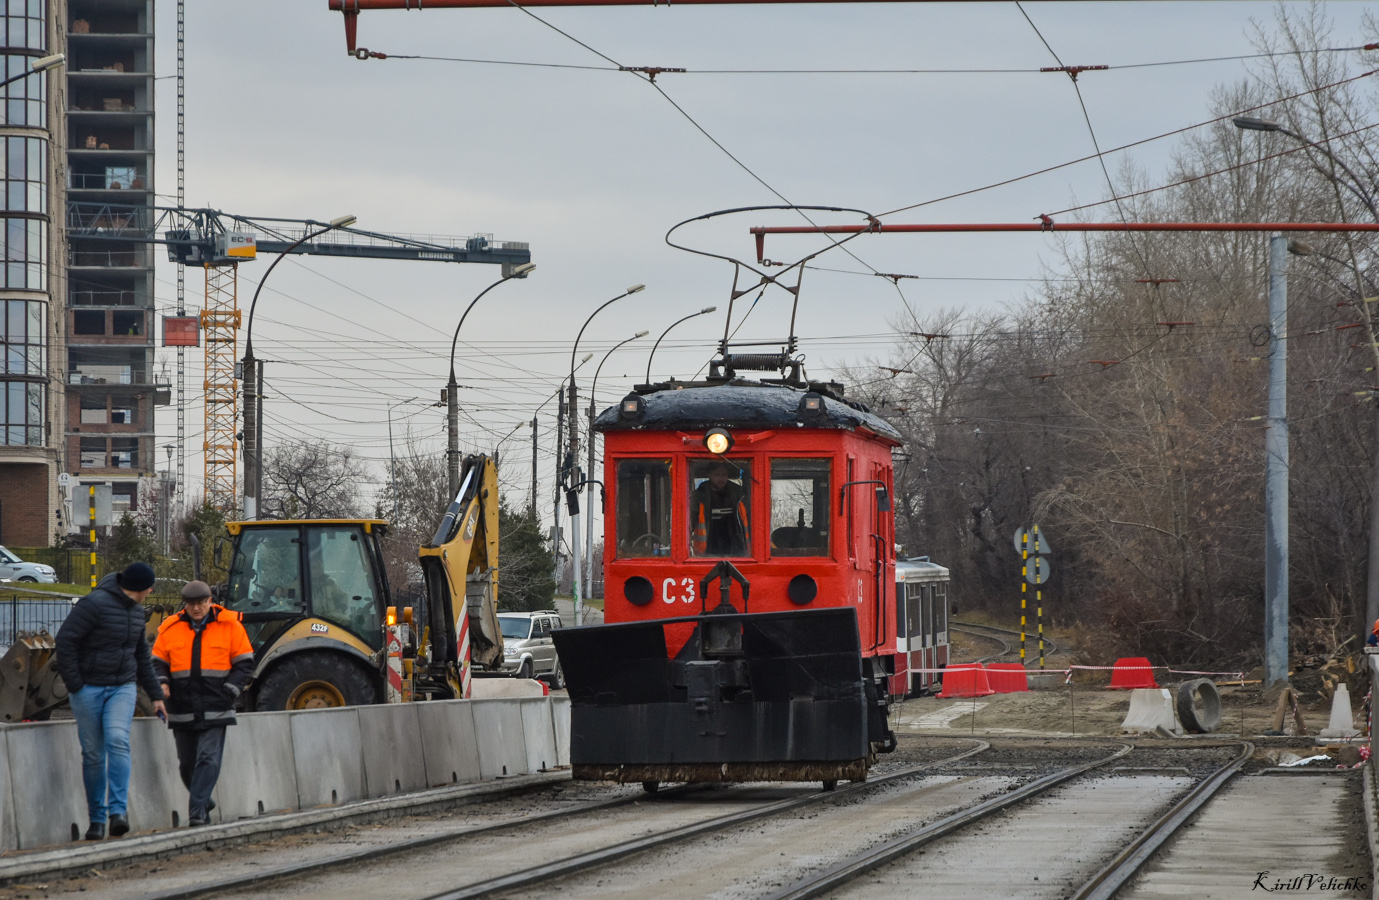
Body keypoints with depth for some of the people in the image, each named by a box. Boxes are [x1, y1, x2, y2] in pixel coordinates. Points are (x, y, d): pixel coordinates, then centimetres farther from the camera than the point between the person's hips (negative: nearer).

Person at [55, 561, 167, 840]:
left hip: (122, 689, 4)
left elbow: (142, 655, 22)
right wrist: (73, 684, -16)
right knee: (93, 754, 0)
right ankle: (97, 819, 10)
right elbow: (65, 640, -16)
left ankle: (119, 811, -24)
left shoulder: (135, 610, 11)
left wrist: (155, 694, 21)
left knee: (118, 741, -19)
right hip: (88, 689, -4)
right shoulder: (94, 604, -13)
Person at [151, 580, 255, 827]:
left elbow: (244, 664, 5)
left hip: (215, 711, -3)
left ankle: (197, 813, -15)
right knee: (187, 764, 9)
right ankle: (204, 803, 31)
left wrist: (229, 691, -7)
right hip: (182, 711, 3)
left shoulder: (230, 626, 2)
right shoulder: (170, 628, 6)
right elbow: (158, 662, 13)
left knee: (208, 759, -13)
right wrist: (161, 684, -7)